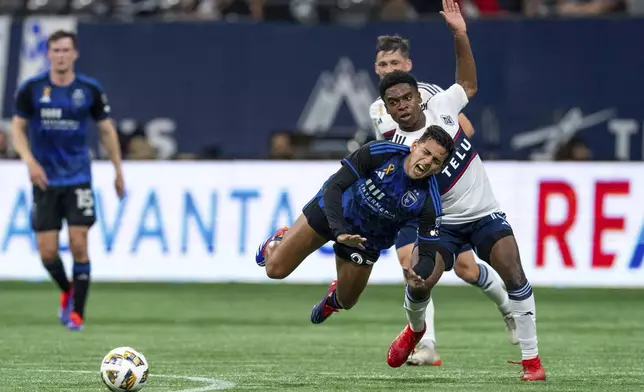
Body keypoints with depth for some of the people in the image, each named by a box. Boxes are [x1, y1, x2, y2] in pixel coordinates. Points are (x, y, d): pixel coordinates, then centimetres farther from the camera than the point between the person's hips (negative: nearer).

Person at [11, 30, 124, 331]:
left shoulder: (90, 90, -2)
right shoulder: (31, 89, -3)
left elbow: (107, 131, 9)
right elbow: (17, 128, 3)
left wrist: (118, 171, 11)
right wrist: (29, 160, -13)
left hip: (78, 178, 0)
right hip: (45, 180, 0)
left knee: (79, 245, -11)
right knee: (47, 253, -2)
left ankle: (77, 312, 1)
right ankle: (67, 291, 29)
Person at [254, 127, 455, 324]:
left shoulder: (429, 201, -27)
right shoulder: (379, 152, -31)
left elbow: (427, 254, -22)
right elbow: (334, 186, -28)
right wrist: (339, 231, -42)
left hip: (365, 240, 2)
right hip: (330, 211, -1)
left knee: (346, 302, 13)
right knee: (275, 269, -1)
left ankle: (334, 297, 52)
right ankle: (278, 241, 36)